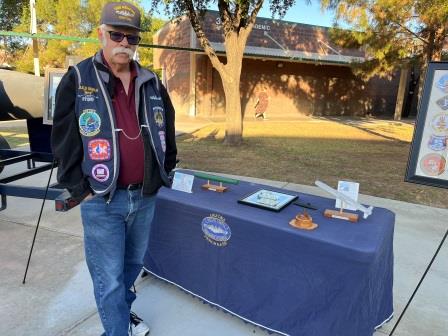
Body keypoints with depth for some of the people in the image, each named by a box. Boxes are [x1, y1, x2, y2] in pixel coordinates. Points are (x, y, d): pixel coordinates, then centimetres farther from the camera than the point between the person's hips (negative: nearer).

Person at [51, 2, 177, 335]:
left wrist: (164, 174, 12)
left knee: (133, 265, 22)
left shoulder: (152, 84, 7)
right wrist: (81, 189, -8)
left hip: (145, 197, 5)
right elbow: (63, 140, -6)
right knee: (109, 278, 7)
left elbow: (168, 133, 15)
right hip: (102, 201, -4)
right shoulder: (77, 79, -5)